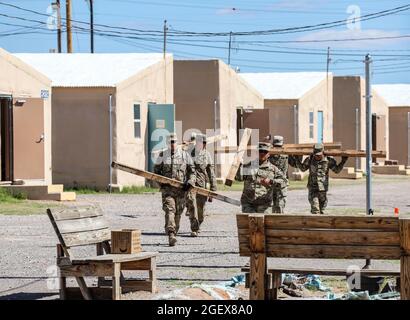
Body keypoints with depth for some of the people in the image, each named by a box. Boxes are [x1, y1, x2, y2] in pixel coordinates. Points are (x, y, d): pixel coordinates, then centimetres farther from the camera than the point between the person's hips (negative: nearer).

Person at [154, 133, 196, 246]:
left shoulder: (185, 155, 6)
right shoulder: (162, 156, 6)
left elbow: (192, 171, 8)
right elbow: (156, 171, 12)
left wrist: (189, 182, -9)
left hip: (181, 189, 1)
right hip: (167, 189, -1)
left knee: (178, 213, 7)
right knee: (169, 210, -17)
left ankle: (174, 233, 22)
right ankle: (171, 235, -27)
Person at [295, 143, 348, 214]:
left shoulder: (328, 160, -4)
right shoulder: (310, 159, -2)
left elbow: (337, 170, 5)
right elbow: (302, 168, 15)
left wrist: (343, 162, -6)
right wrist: (298, 160, 5)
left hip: (323, 188, 1)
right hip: (312, 187, -1)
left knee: (322, 208, 10)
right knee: (314, 208, -11)